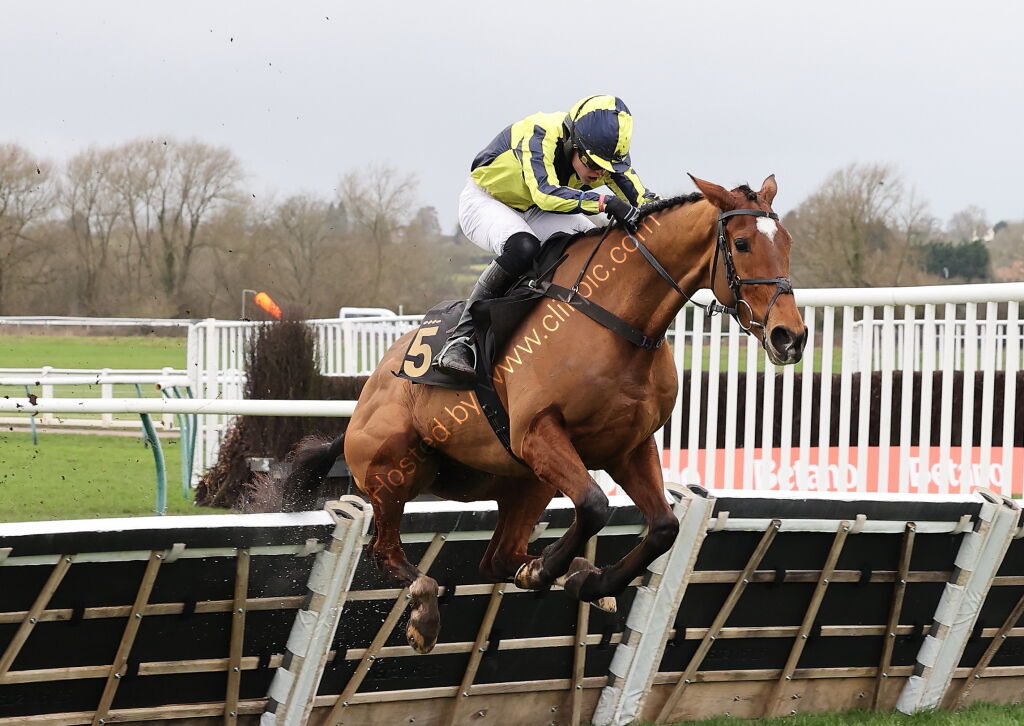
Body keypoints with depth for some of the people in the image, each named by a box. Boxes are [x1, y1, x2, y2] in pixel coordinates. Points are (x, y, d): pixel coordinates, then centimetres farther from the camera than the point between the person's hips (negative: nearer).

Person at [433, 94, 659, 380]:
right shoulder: (540, 135, -35)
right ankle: (461, 338, -31)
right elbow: (545, 193, -49)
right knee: (522, 248, -38)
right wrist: (605, 202, -60)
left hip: (534, 212, 6)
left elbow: (642, 200, -17)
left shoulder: (607, 152, -16)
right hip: (484, 200, -6)